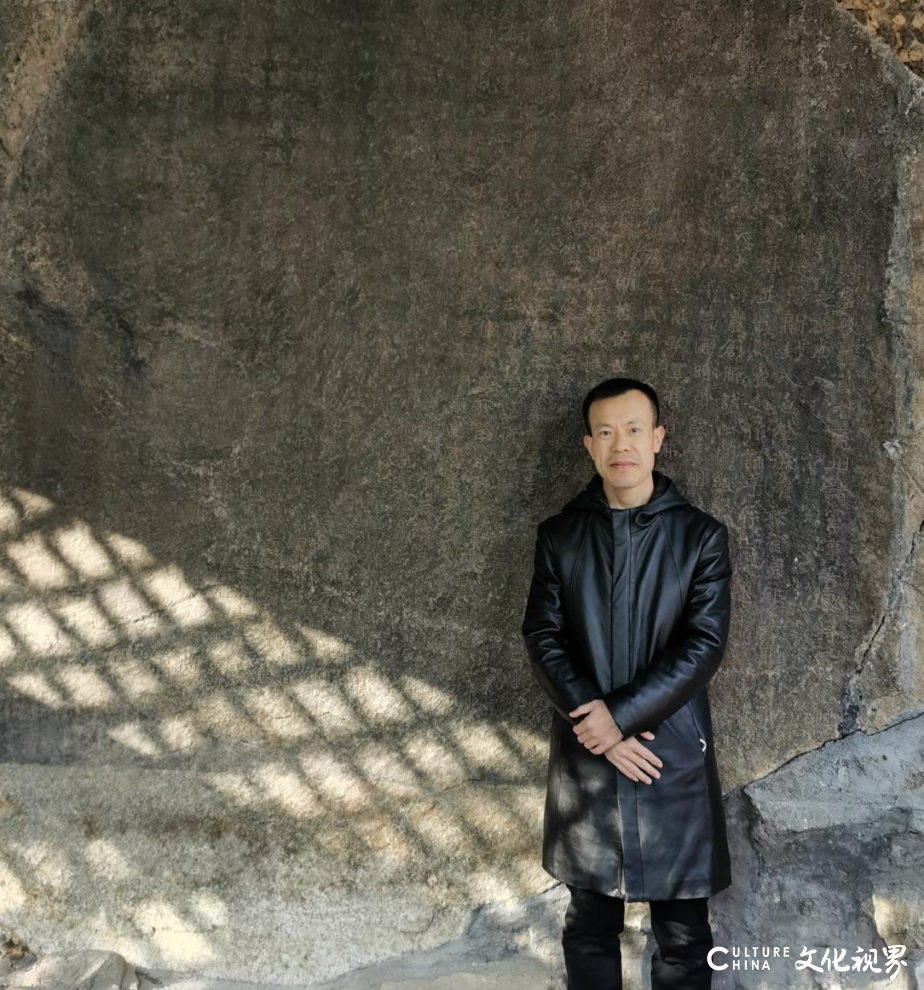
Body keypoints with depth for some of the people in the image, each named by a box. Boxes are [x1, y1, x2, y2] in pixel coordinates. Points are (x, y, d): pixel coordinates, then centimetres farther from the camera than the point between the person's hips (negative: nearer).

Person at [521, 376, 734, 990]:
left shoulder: (701, 535, -1)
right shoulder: (559, 535, 5)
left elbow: (704, 645, -8)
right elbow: (543, 637, -1)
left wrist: (619, 716, -15)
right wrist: (592, 722, -14)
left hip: (675, 756, -1)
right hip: (584, 759, 2)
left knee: (683, 934, 7)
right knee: (590, 925, 13)